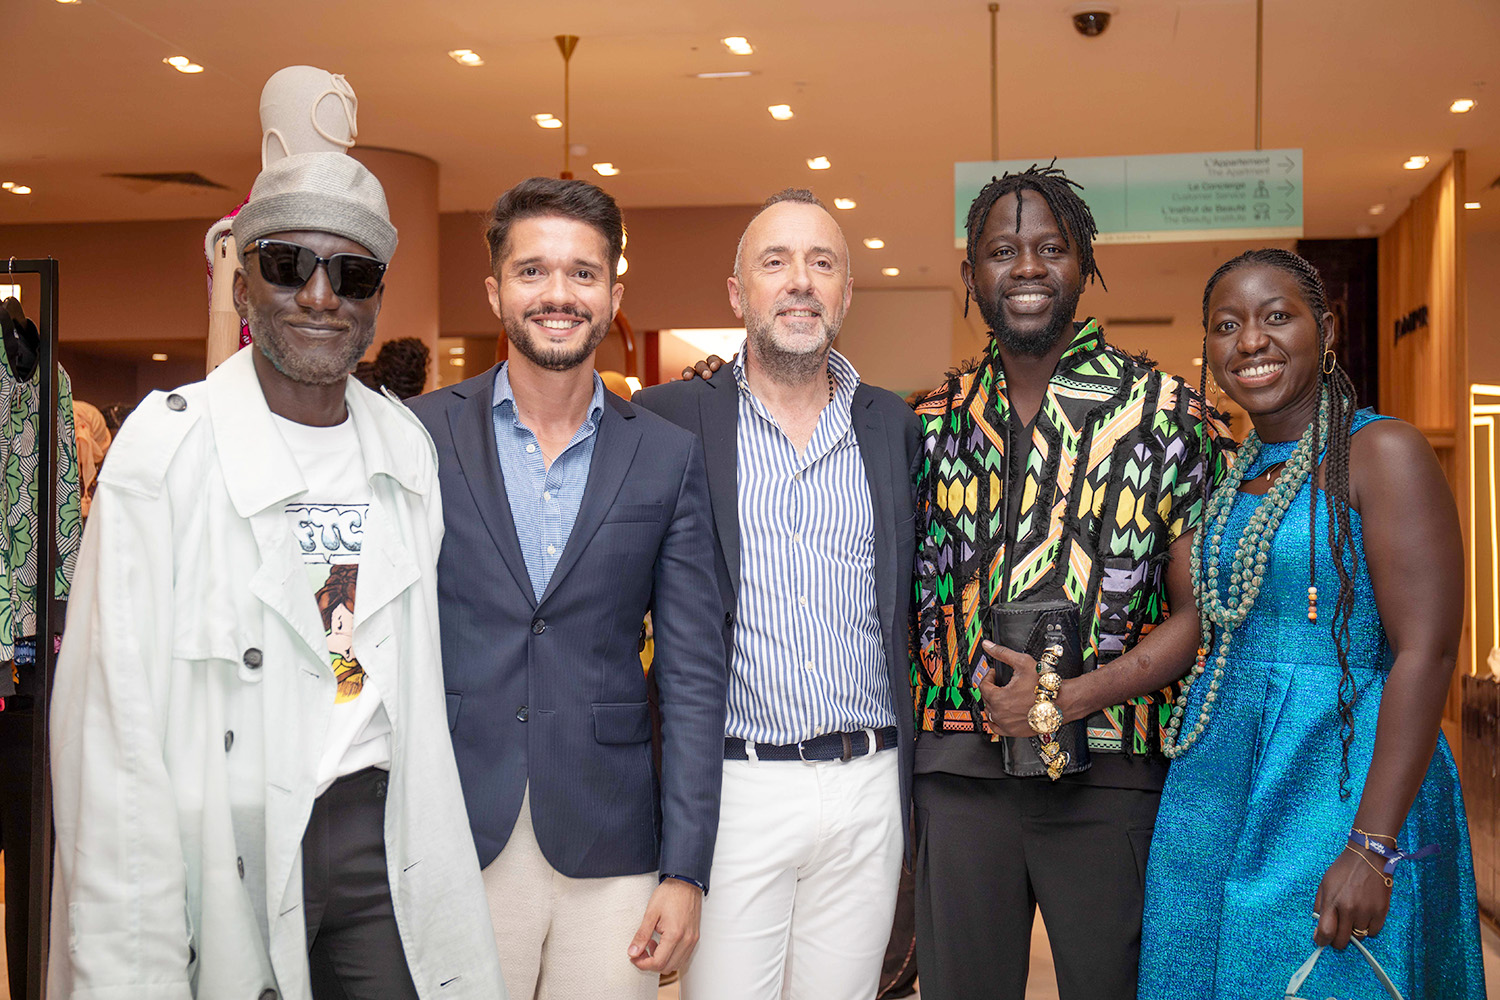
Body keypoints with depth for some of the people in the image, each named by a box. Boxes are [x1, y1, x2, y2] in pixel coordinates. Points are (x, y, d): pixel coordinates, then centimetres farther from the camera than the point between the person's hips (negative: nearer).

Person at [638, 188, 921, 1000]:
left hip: (868, 789, 3)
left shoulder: (893, 426, 9)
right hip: (731, 785, -2)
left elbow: (912, 608, 13)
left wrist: (914, 786, 8)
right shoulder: (670, 419, 0)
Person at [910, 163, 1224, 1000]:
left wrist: (1069, 699, -15)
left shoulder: (1167, 413, -1)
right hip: (958, 770, 3)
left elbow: (1200, 611, -3)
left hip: (1109, 776, -2)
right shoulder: (934, 420, 8)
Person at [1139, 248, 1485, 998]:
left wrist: (1371, 847, -22)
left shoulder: (1383, 452, -10)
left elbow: (1427, 653, -17)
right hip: (1215, 791, 7)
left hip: (1336, 790, -6)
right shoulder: (1233, 475, 11)